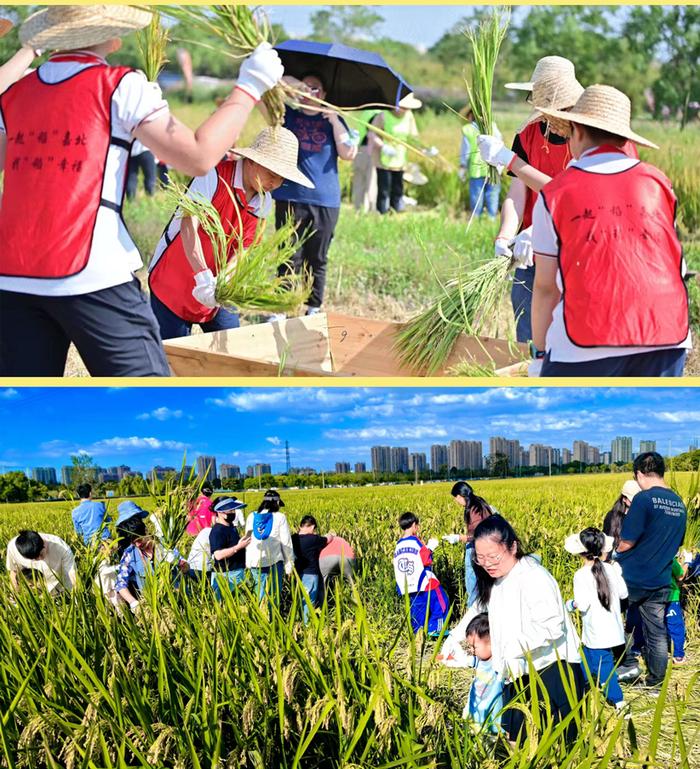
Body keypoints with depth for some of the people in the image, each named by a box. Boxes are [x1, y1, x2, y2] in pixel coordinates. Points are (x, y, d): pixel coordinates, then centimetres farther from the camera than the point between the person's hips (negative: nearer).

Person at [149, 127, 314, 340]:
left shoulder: (264, 202, 0)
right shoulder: (214, 177, -21)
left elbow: (241, 250, -4)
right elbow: (188, 227, -31)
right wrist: (203, 277, -43)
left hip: (215, 291, 6)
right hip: (173, 281, -6)